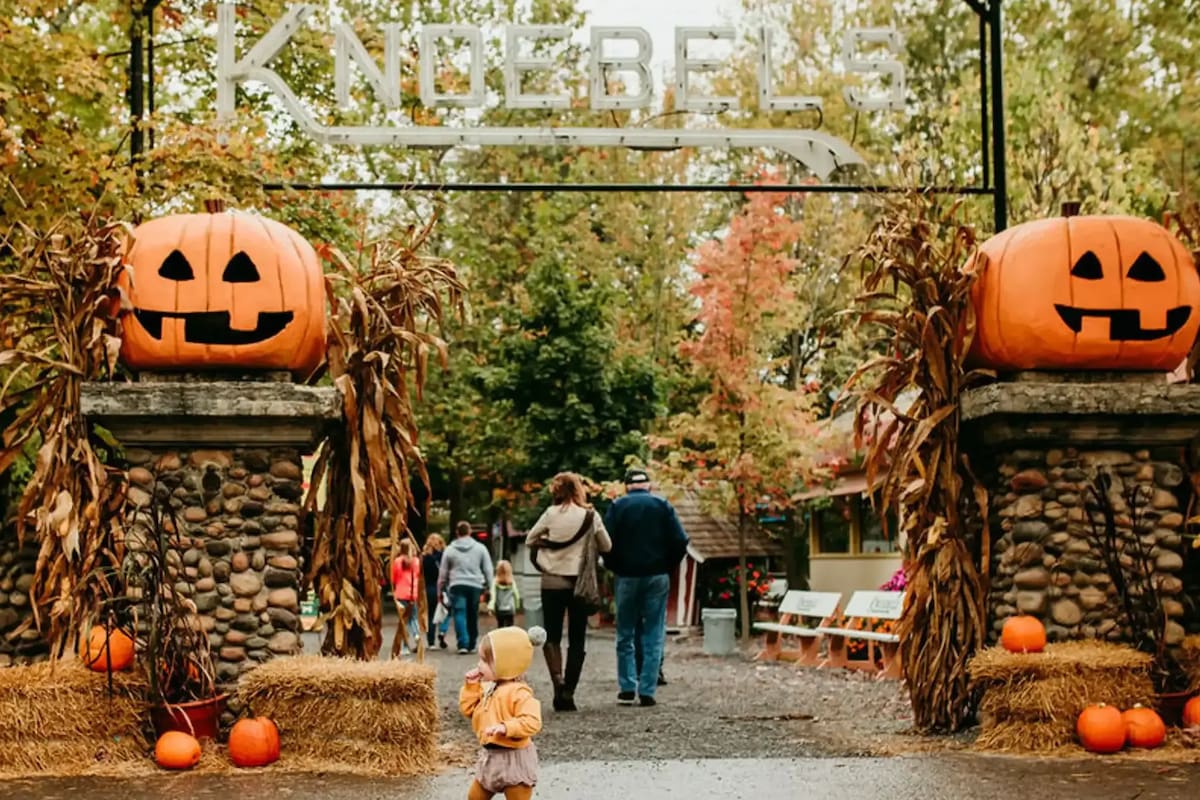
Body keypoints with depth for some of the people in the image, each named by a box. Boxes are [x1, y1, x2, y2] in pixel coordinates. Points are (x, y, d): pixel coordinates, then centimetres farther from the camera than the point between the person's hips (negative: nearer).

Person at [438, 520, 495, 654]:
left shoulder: (450, 550, 5)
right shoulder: (480, 548, 5)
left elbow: (443, 573, 9)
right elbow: (488, 569, 4)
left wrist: (440, 590, 17)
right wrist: (488, 586, 10)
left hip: (457, 586, -1)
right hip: (475, 585, 1)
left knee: (459, 615, -4)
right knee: (473, 616, 11)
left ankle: (463, 644, -17)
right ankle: (472, 644, 18)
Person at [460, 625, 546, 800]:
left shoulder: (518, 692, -22)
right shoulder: (488, 689, 6)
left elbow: (532, 722, -31)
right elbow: (468, 709, 14)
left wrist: (506, 728, -41)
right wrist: (471, 686, 3)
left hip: (514, 760, -9)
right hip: (491, 757, 9)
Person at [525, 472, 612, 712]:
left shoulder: (551, 514, -6)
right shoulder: (591, 516, -4)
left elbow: (530, 540, 3)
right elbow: (607, 546, 7)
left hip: (552, 582, 0)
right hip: (581, 583, 0)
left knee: (552, 636, 8)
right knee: (577, 640, 8)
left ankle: (557, 679, -16)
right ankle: (568, 693, 4)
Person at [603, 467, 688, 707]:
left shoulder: (618, 506, 0)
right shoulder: (663, 505, 2)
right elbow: (680, 541, -4)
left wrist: (615, 568, 6)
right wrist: (668, 568, 8)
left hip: (627, 578, 0)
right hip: (657, 578, 0)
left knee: (625, 635, 10)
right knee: (653, 636, 3)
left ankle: (627, 688, 4)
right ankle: (647, 691, -2)